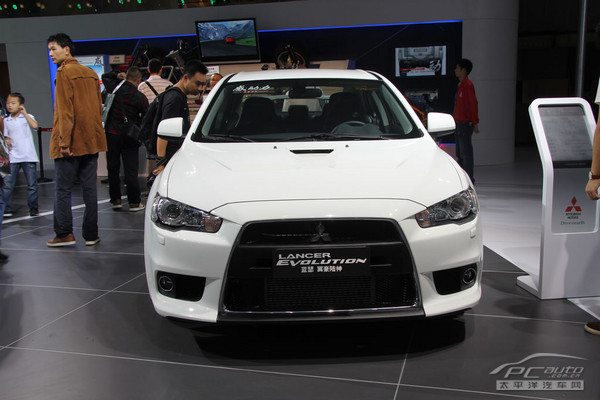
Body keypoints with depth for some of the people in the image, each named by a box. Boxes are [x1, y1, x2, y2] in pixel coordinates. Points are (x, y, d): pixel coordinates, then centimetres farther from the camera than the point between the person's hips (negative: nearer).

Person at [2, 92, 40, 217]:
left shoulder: (27, 117, 4)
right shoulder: (6, 121, 12)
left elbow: (35, 125, -17)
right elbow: (6, 136, 20)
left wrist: (25, 113, -11)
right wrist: (7, 141, -2)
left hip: (28, 156, -2)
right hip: (12, 157, 2)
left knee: (32, 184, 3)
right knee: (7, 184, -3)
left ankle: (33, 208, 15)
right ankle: (6, 209, 5)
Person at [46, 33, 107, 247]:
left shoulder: (64, 72, -7)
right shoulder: (91, 73, 13)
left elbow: (65, 110, -15)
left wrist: (64, 141, -16)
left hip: (70, 143, -6)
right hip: (91, 141, 7)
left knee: (63, 189, 2)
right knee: (89, 188, 8)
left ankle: (64, 234, 4)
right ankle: (91, 234, 11)